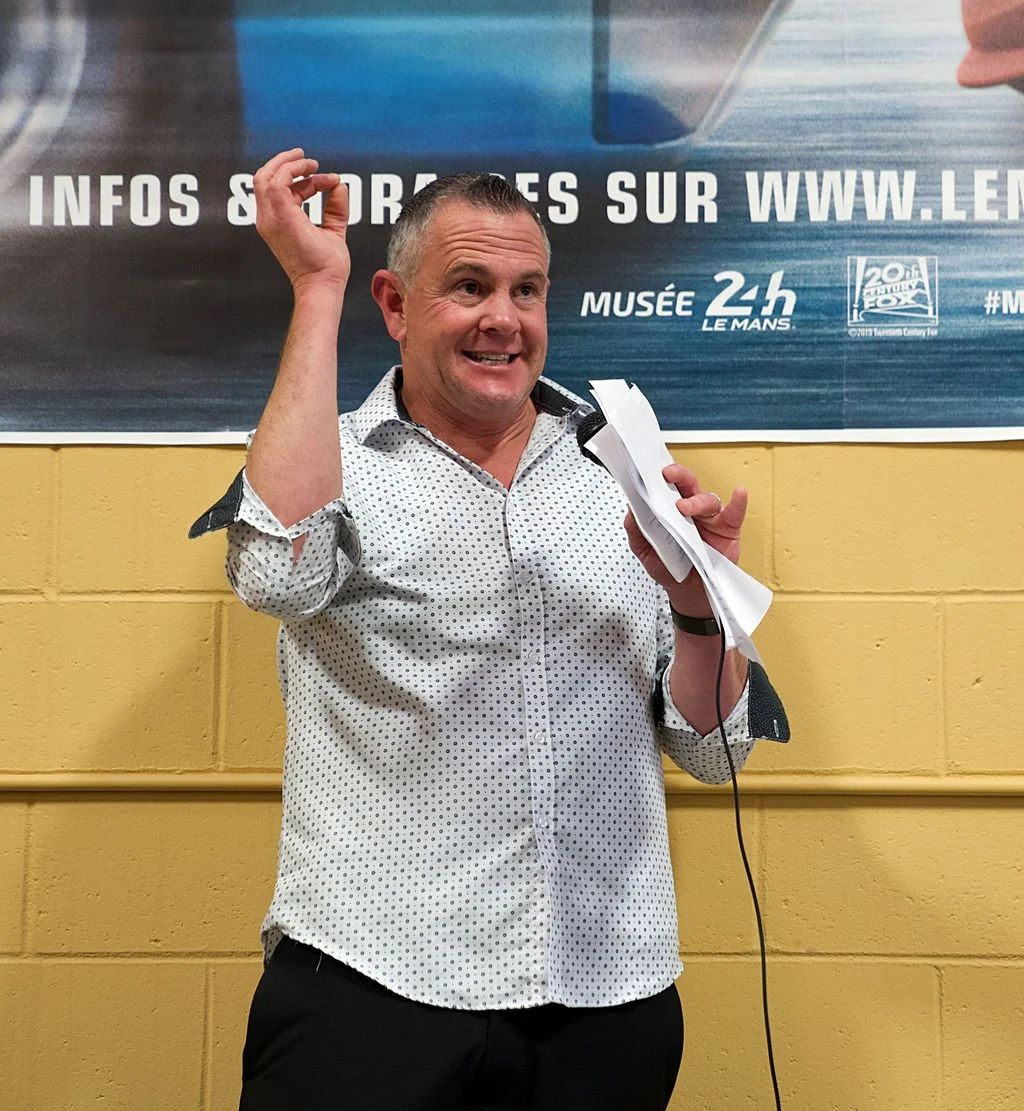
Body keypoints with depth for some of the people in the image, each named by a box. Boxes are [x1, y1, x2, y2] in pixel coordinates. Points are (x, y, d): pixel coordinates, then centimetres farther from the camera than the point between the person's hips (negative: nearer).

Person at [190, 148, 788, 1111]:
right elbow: (277, 571, -26)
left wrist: (698, 605, -15)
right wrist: (317, 287, -18)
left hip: (611, 996, 3)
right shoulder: (336, 463, -1)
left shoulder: (622, 471, 5)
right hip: (371, 988, -2)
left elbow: (714, 750, 6)